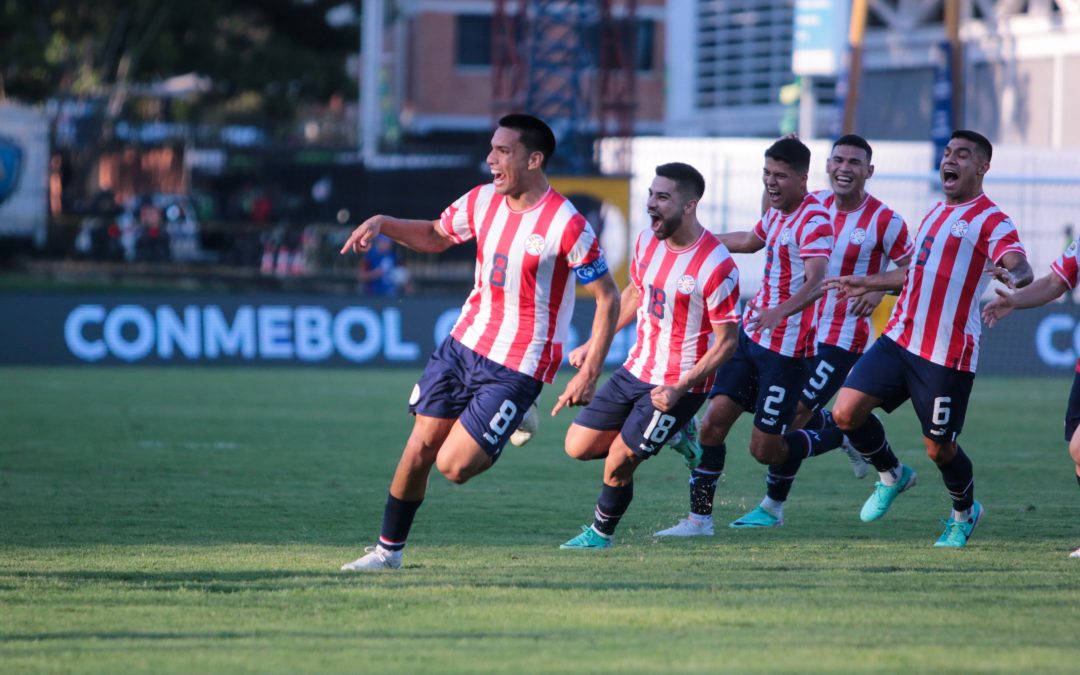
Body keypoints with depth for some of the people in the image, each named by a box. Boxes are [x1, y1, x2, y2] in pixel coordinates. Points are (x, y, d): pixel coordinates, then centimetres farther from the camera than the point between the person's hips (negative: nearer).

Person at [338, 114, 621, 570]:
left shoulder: (567, 226, -19)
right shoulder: (483, 201, 1)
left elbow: (607, 297, -12)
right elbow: (434, 236, 20)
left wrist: (589, 374, -16)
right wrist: (382, 223, 1)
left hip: (516, 368, -6)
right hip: (463, 344, 6)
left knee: (452, 466, -10)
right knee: (419, 451, 3)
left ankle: (514, 424, 19)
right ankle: (389, 549, 20)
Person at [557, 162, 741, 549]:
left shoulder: (716, 266, -23)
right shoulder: (648, 241, -1)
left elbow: (727, 341, -18)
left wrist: (680, 388, -26)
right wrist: (593, 345, 16)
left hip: (677, 386, -8)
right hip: (636, 370, 8)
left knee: (618, 463, -8)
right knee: (578, 446, 8)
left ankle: (601, 534, 21)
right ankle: (675, 439, 24)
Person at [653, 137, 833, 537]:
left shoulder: (814, 222, -17)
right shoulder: (777, 212, 11)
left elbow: (816, 282, -32)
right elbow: (750, 241, 35)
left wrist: (782, 310, -49)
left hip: (786, 348, -8)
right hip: (751, 334, 8)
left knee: (765, 450, -4)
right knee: (712, 422, -1)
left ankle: (840, 435, 22)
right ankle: (699, 518, 7)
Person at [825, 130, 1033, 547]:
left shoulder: (991, 221, -8)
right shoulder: (936, 213, 17)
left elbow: (1021, 269, -26)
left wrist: (1012, 276, -49)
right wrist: (867, 284, 37)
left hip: (947, 356, -7)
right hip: (899, 339, 7)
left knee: (939, 448, 2)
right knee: (846, 412, -6)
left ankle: (964, 513, 32)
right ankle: (892, 476, 21)